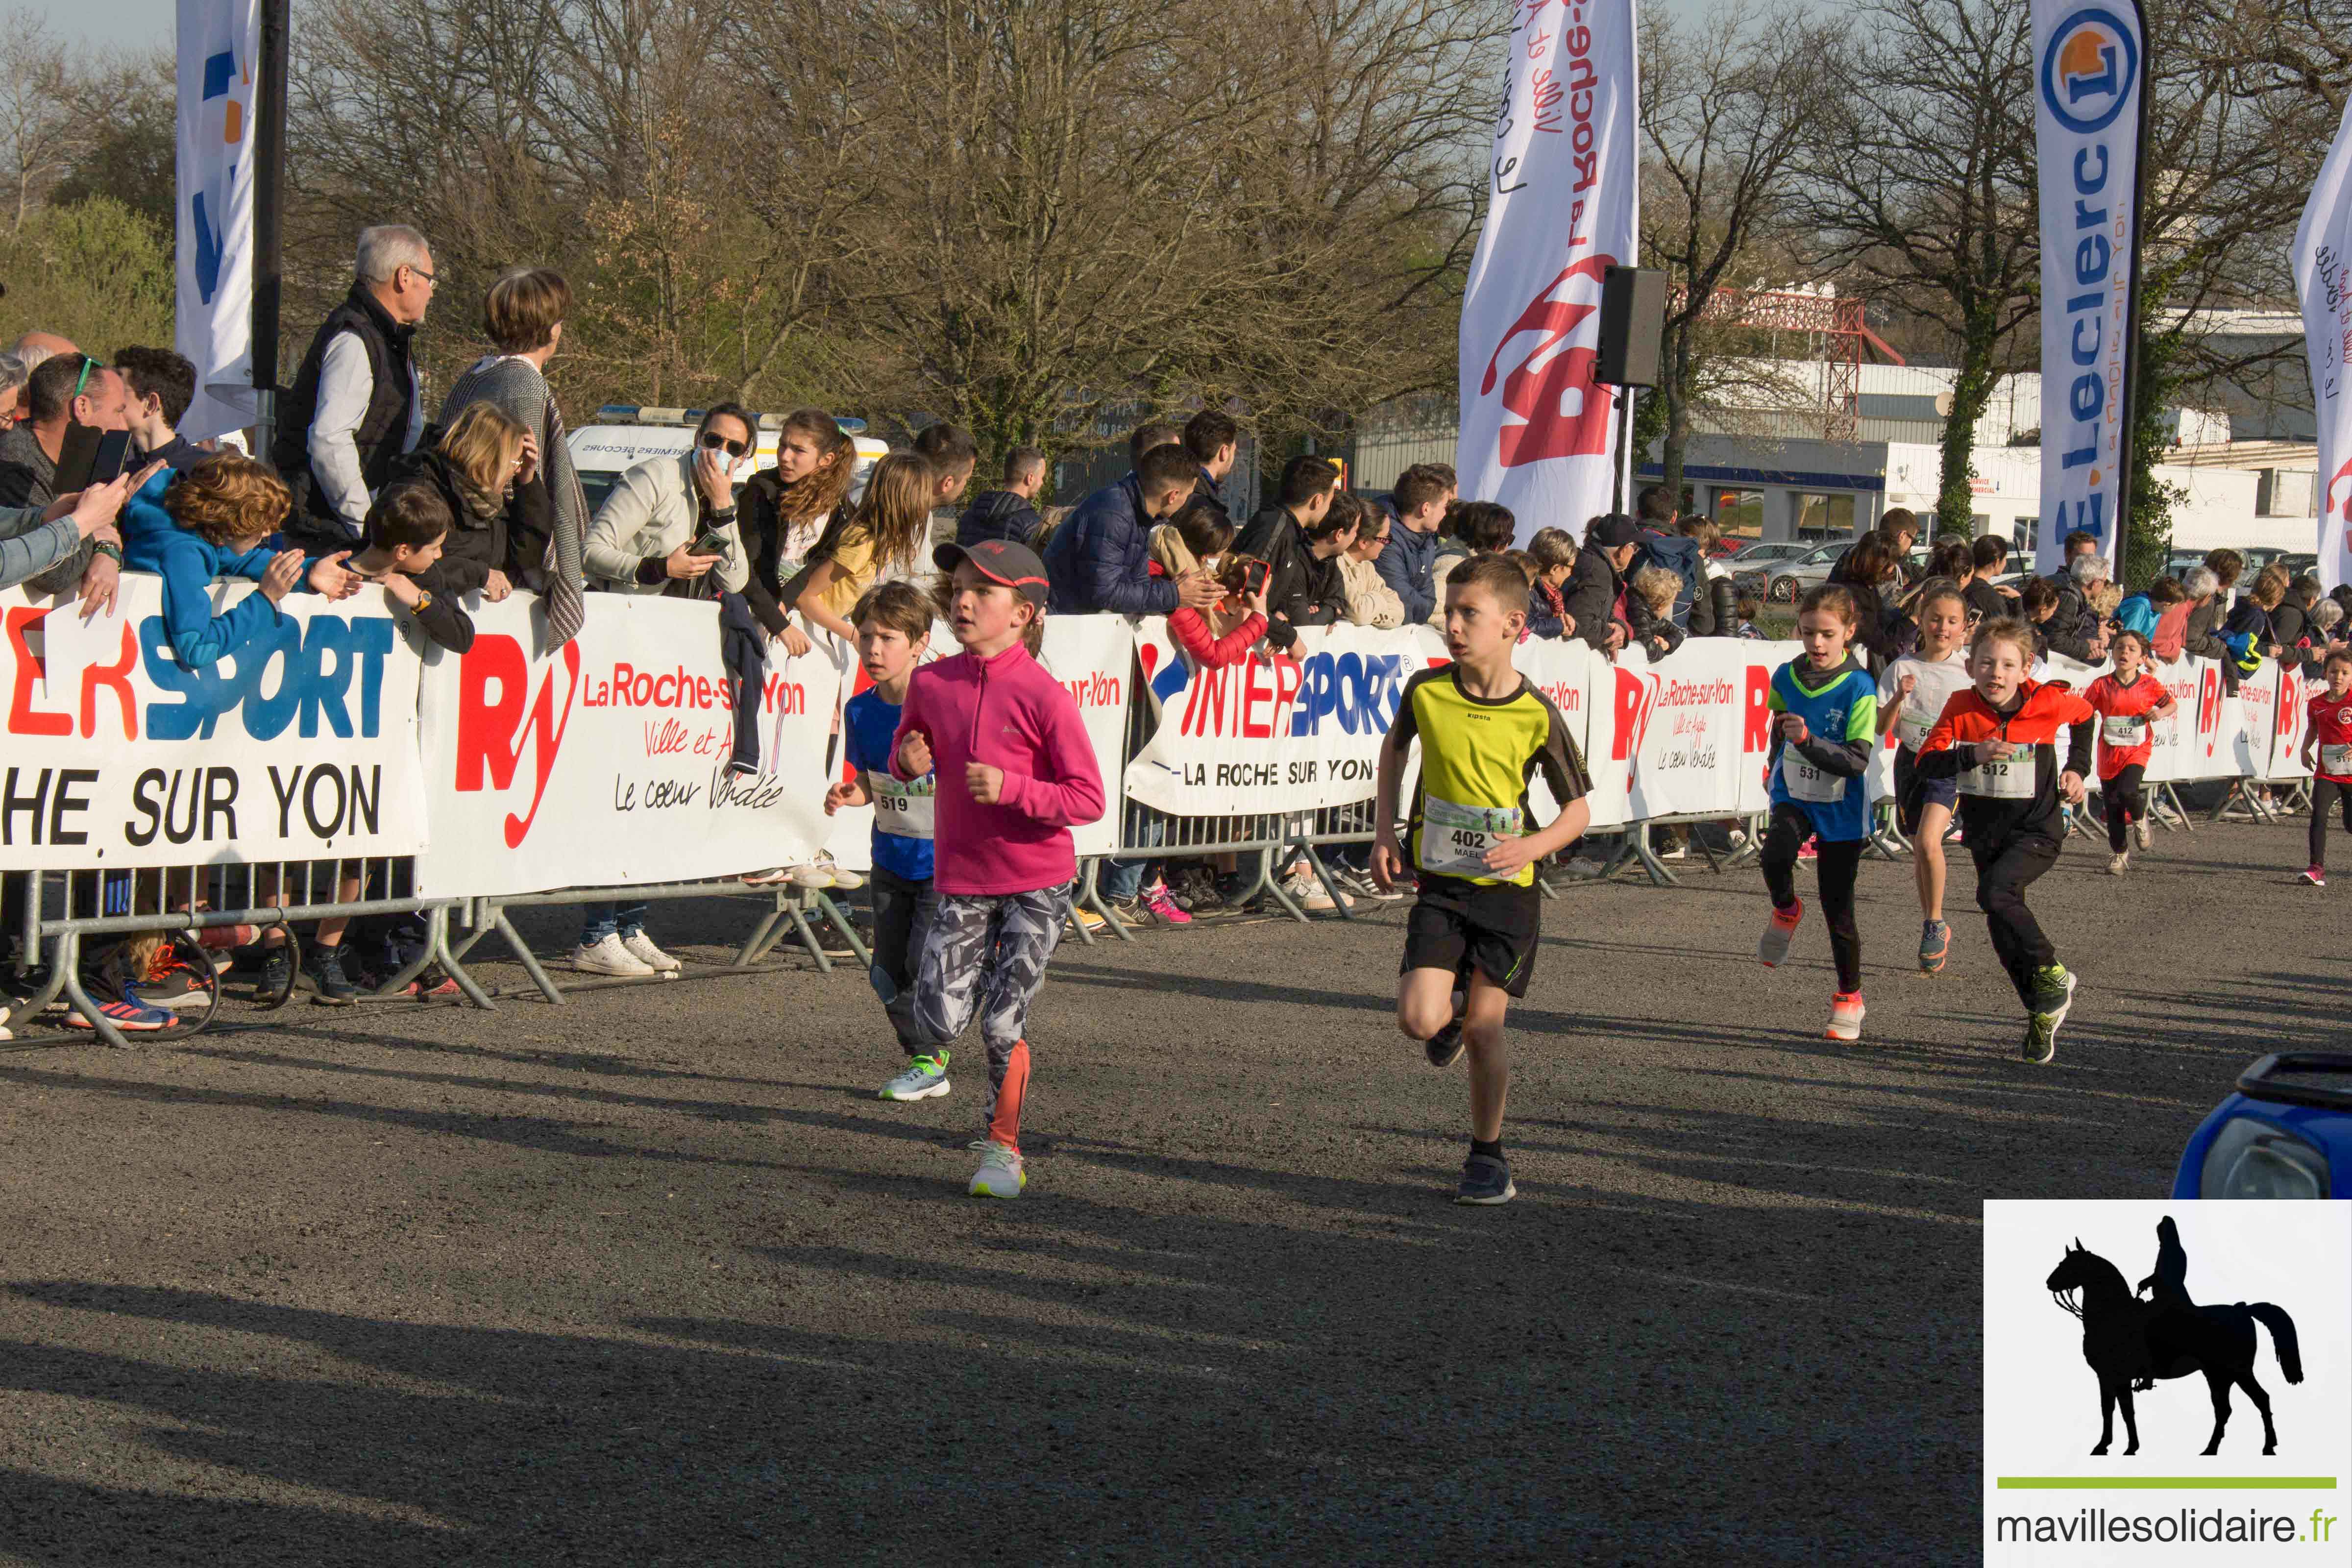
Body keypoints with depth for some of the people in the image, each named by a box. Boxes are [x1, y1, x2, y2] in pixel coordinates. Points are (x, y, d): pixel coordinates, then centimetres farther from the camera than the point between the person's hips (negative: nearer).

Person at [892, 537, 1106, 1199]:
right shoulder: (931, 683, -1)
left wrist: (1010, 788, -25)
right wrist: (909, 761, -6)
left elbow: (1088, 798, -14)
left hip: (1037, 883, -4)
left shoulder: (1044, 697, -14)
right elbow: (905, 750, 18)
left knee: (1003, 1023, -6)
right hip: (960, 878, 4)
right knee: (939, 1025, -4)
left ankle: (1004, 1150, 13)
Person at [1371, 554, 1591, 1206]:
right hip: (1440, 882, 2)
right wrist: (1385, 833, 8)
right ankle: (1453, 1010, 24)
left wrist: (1533, 845, -21)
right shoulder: (1427, 690, -8)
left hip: (1508, 886, -2)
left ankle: (1488, 1157, 18)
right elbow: (1395, 747, 16)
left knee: (1485, 1028, 0)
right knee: (1420, 1020, -13)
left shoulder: (1536, 714, -13)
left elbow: (1579, 810, -2)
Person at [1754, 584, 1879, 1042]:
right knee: (1776, 855, -30)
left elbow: (1857, 761, -23)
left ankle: (1849, 998, 22)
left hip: (1840, 808, -3)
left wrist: (1807, 739, -34)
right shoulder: (1786, 678, -2)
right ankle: (1787, 911, 3)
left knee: (1838, 909, 3)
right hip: (1793, 797, 3)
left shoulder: (1858, 688, -16)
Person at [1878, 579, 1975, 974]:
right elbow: (1882, 727, -7)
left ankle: (1935, 923, -7)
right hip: (1912, 760, 3)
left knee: (1928, 840, -22)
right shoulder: (1903, 668, -3)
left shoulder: (1968, 665, -3)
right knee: (1919, 848, 11)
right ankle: (1932, 928, 27)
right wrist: (1898, 698, -22)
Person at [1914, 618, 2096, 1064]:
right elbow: (1927, 763, -17)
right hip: (1986, 835, 4)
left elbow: (2085, 714, 14)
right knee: (2004, 931, 7)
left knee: (1996, 893, -28)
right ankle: (2042, 1017, 23)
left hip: (2037, 831, -4)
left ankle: (2051, 974, -12)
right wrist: (1975, 755, -31)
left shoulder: (2048, 702, -10)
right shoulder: (1961, 708, -8)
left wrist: (2076, 767, 5)